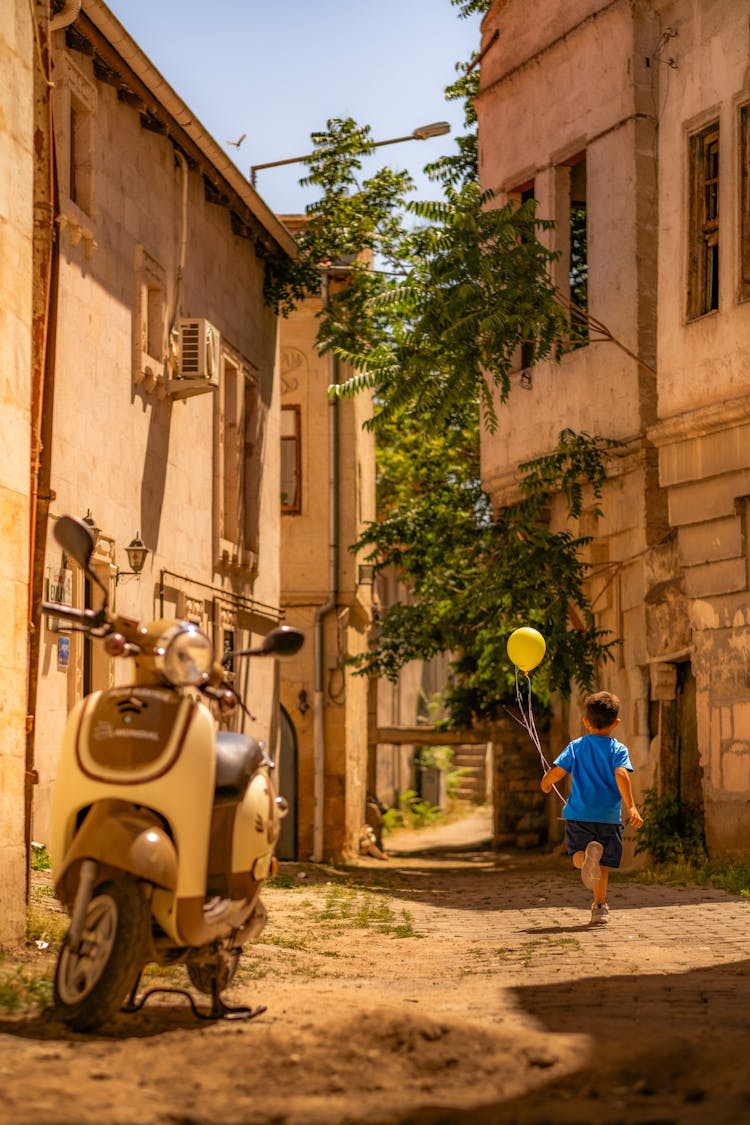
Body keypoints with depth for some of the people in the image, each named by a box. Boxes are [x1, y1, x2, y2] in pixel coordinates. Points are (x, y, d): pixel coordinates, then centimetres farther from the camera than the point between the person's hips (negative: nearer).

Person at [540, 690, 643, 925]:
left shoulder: (576, 747, 4)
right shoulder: (618, 749, 0)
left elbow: (556, 771, -4)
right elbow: (621, 775, -18)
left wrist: (545, 783, 18)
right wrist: (631, 806, -21)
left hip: (578, 815, 0)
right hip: (608, 817, 0)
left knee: (578, 857, 10)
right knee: (602, 865, 13)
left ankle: (587, 853, -25)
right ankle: (599, 907, 11)